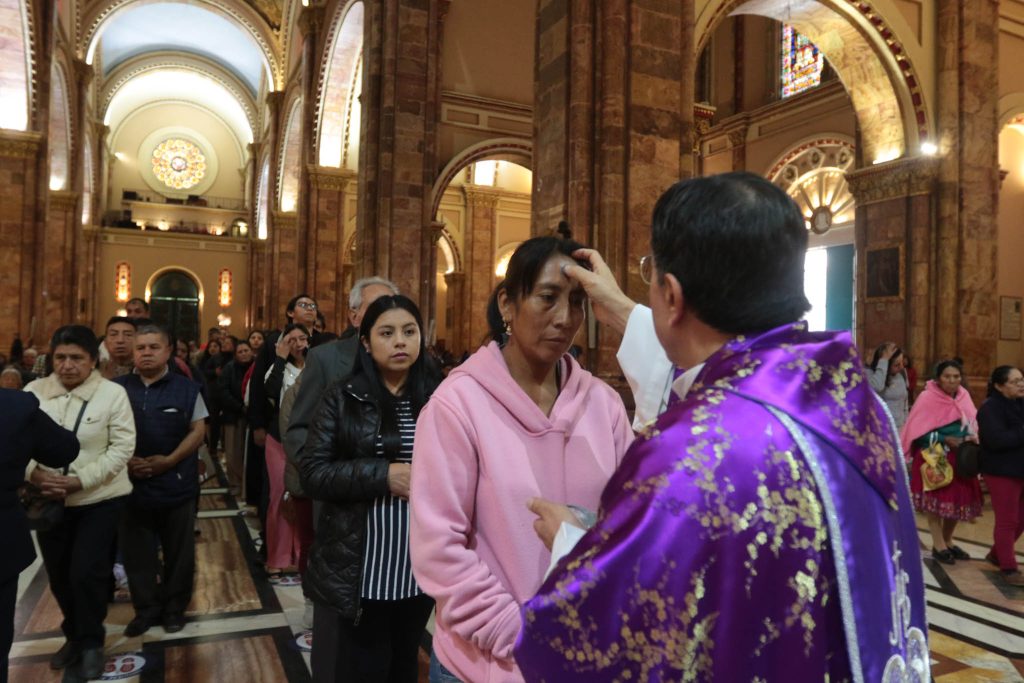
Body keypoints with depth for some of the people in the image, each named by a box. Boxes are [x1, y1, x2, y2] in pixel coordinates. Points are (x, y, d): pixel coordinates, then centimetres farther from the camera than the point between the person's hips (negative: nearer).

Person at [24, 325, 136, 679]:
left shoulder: (112, 393, -8)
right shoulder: (34, 391, 0)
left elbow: (122, 447, -12)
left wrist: (80, 480, -21)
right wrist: (33, 472, -19)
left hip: (100, 500, -3)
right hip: (49, 501, 4)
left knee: (87, 573, -3)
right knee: (59, 575, 15)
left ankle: (91, 643, 21)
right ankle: (74, 636, 39)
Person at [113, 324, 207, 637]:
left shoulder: (186, 388, 0)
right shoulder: (117, 388, 3)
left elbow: (198, 430, -3)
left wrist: (168, 461, -14)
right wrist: (125, 461, -11)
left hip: (177, 484, -1)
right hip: (131, 483, 1)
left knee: (179, 551, 9)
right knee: (137, 552, 10)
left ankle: (174, 607, 25)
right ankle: (146, 609, 26)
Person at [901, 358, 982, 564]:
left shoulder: (964, 396, 5)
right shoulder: (927, 398, -13)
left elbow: (972, 422, 15)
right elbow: (918, 430, -13)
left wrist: (971, 437, -5)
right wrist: (945, 440, -19)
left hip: (960, 457, 6)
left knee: (959, 500, 10)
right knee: (935, 501, 0)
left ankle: (948, 541, 26)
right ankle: (938, 545, 11)